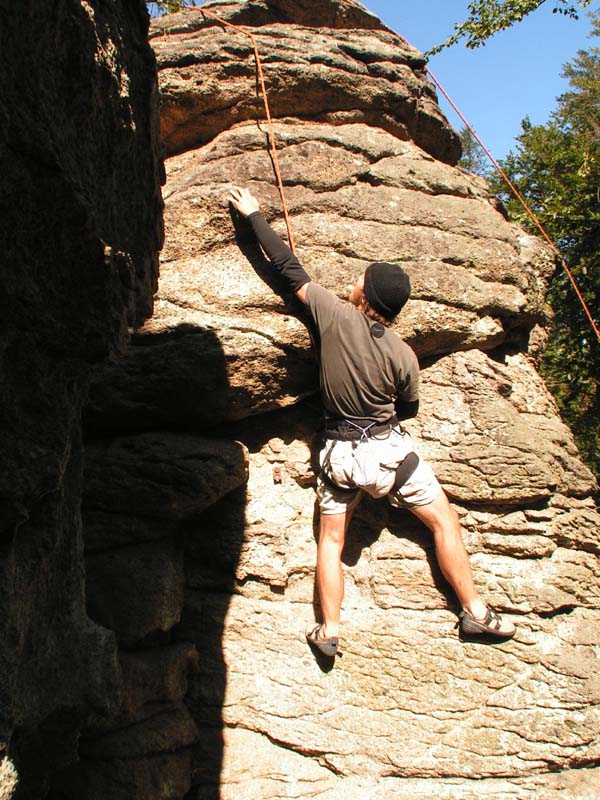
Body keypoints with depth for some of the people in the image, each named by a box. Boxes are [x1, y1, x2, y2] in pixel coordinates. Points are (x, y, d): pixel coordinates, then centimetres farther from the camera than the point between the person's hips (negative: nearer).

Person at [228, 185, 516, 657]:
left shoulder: (334, 314, -11)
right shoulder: (403, 355, -10)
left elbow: (289, 268, -3)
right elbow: (409, 410, 6)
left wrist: (254, 214, 8)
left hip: (339, 453, 1)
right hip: (389, 451, -1)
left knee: (331, 541, 14)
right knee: (444, 520, 12)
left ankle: (329, 631, 10)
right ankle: (475, 612, 15)